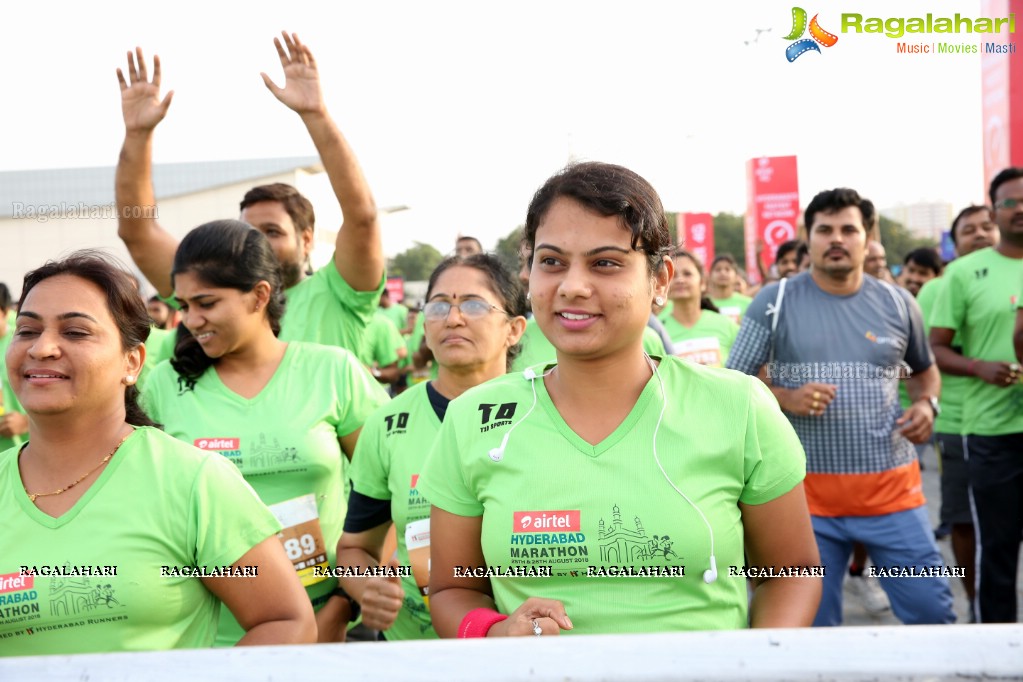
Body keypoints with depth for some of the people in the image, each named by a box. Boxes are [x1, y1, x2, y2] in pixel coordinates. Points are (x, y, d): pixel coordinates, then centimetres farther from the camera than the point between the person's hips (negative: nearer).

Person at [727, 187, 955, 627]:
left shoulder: (898, 303, 6)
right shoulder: (775, 301, -2)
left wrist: (927, 404, 0)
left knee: (931, 610, 8)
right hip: (807, 492, -2)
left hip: (892, 489, 2)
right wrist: (786, 398, -19)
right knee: (813, 623, 9)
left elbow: (925, 370, 22)